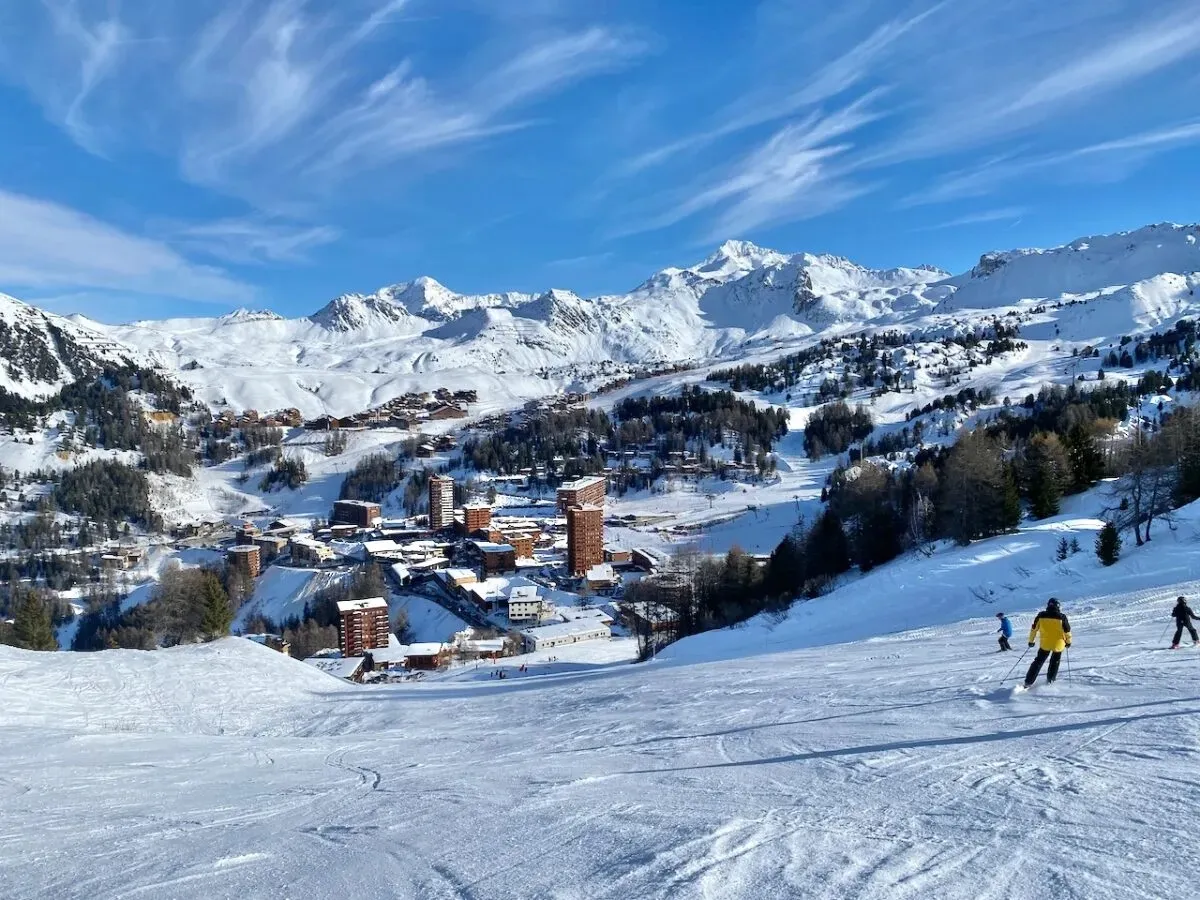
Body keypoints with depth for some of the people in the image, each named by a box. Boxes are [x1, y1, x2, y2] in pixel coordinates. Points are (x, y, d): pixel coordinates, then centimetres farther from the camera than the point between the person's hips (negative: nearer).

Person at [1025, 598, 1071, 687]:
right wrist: (1068, 641, 14)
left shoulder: (1041, 616, -8)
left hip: (1045, 644, 1)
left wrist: (1031, 641, 13)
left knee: (1038, 661, 12)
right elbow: (1067, 631, -4)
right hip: (1058, 644, -1)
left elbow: (1034, 629, 0)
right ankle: (1050, 680, 27)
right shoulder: (1061, 617, -13)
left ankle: (1028, 682, 5)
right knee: (1055, 662, 26)